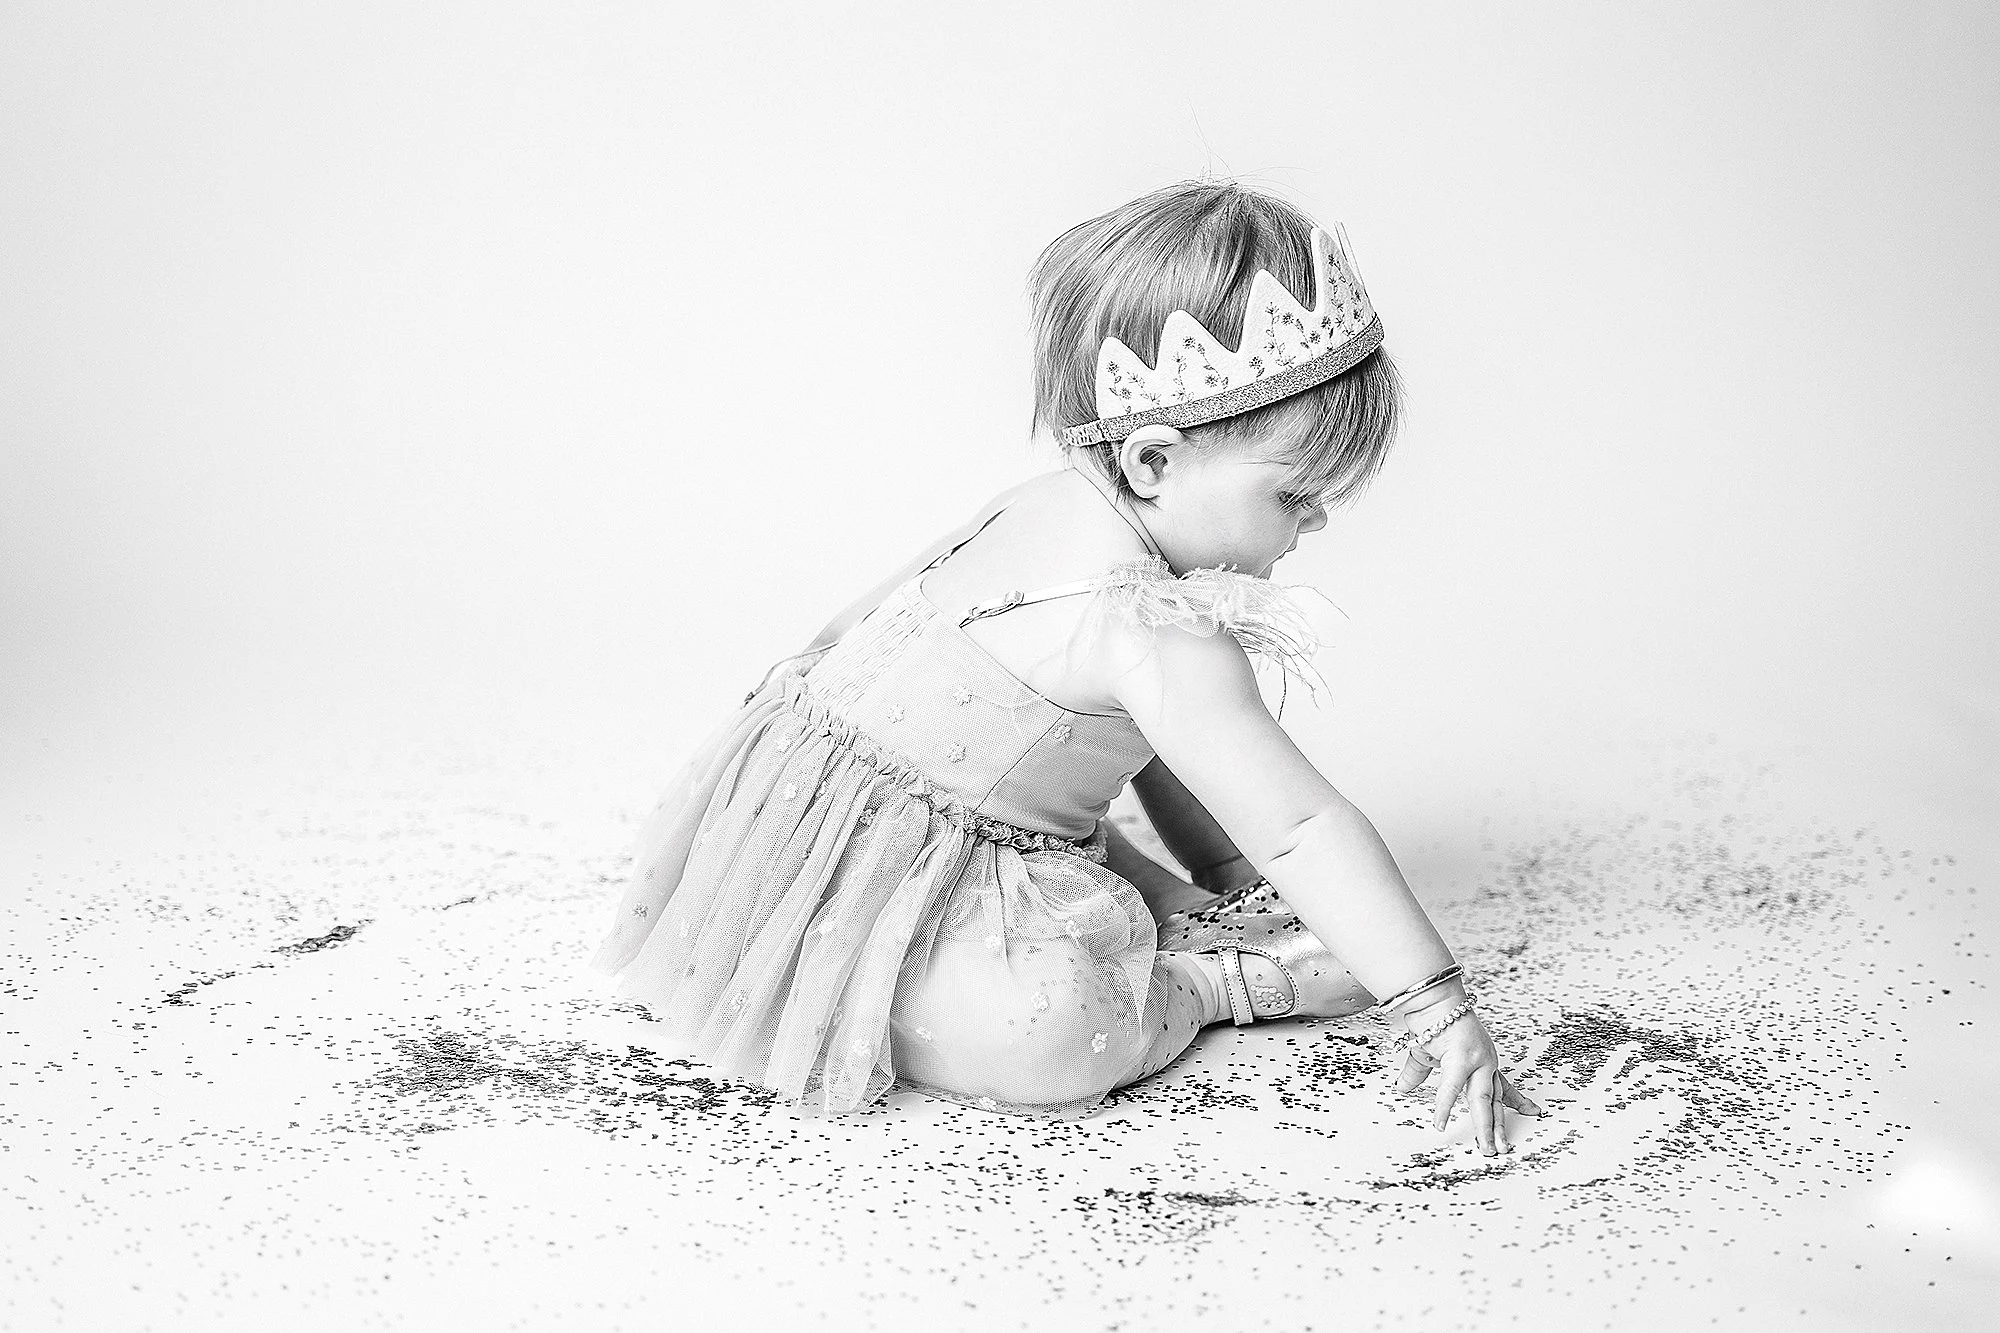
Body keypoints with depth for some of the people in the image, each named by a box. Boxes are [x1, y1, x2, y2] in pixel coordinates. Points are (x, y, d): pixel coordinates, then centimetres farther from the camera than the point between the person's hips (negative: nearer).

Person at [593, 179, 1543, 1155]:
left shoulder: (1059, 505, 4)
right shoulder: (1156, 631, -28)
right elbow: (1301, 827, -28)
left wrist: (1227, 879, 17)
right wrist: (1436, 1007, -23)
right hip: (848, 883, -11)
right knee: (1043, 1032, -30)